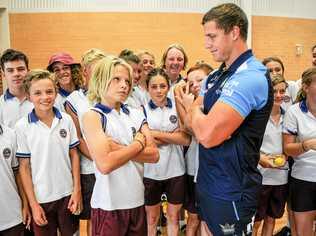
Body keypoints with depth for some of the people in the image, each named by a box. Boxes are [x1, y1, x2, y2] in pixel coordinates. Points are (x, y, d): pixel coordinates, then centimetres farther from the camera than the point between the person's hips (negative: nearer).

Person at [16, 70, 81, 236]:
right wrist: (33, 203, -6)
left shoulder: (66, 120, -5)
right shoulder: (22, 126, -10)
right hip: (41, 198, -1)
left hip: (67, 194, 2)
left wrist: (77, 190, -1)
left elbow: (74, 155, 2)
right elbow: (24, 167, -6)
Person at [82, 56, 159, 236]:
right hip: (108, 205, -4)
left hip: (137, 201, 5)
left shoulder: (136, 114, 6)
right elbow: (105, 164, -21)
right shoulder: (93, 116, -9)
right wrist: (138, 144, -10)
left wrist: (119, 148, -15)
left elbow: (154, 155, -4)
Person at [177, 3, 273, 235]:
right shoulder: (215, 77, 9)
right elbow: (190, 122, 7)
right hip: (207, 182, 8)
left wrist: (194, 107, -7)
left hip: (231, 191, -8)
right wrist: (207, 118, -16)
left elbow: (207, 135, -29)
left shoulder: (251, 77, -22)